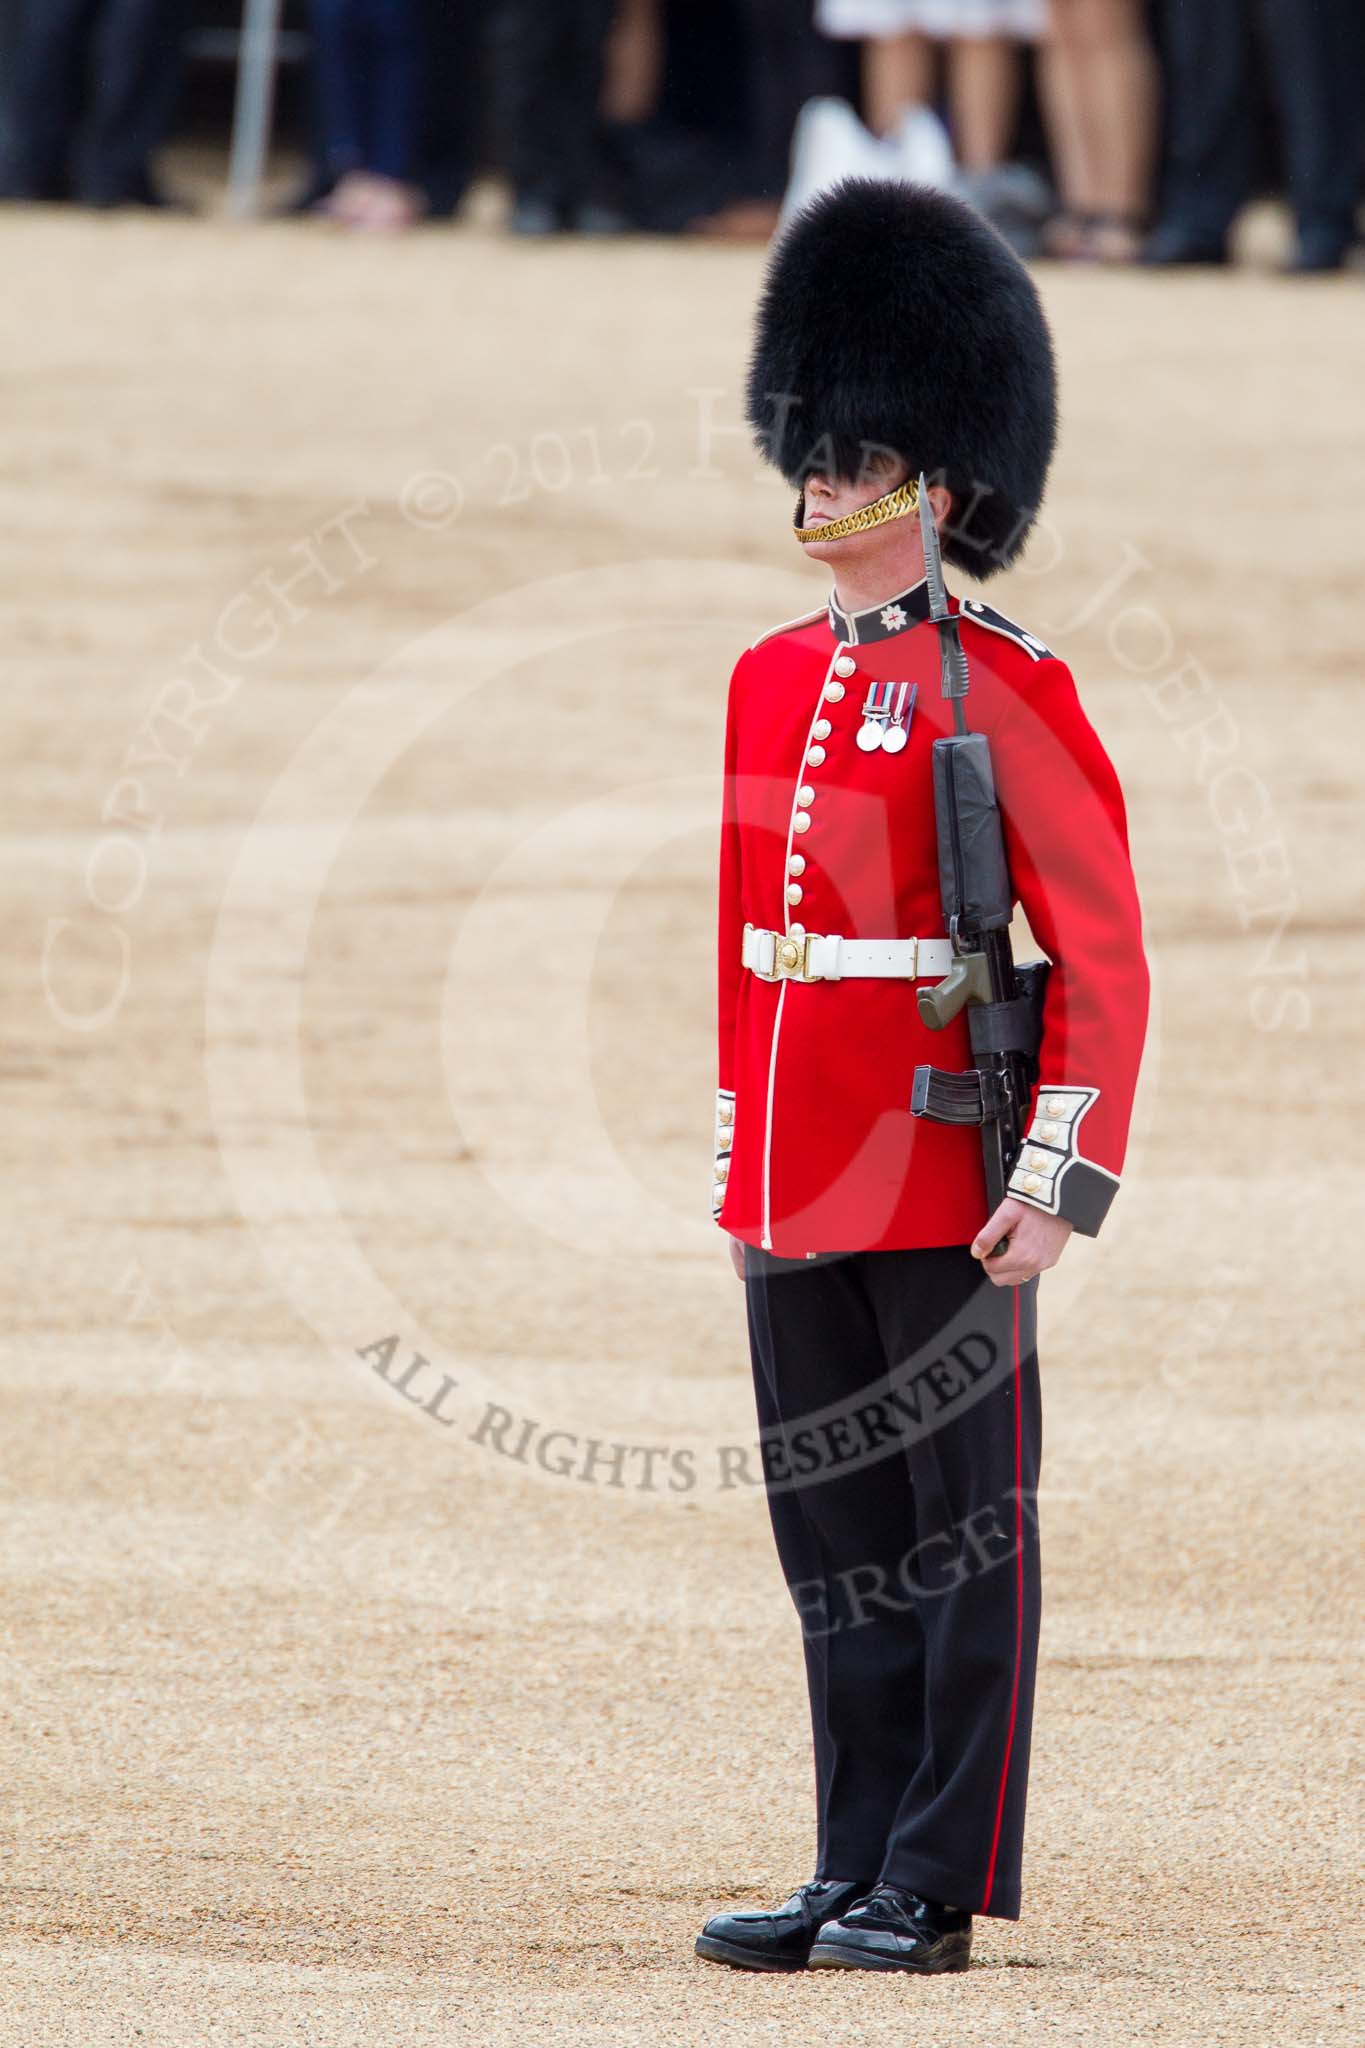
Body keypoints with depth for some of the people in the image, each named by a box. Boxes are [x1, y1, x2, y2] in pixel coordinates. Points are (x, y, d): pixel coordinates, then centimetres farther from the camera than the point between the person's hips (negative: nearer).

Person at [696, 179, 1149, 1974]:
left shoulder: (1009, 692, -8)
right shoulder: (772, 679, 13)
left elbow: (1103, 960, -11)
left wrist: (1062, 1180, -17)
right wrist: (739, 1159, 18)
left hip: (946, 1186, -7)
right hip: (800, 1190, 7)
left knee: (962, 1533, 0)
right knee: (834, 1537, 9)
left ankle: (938, 1889, 3)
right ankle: (859, 1872, 15)